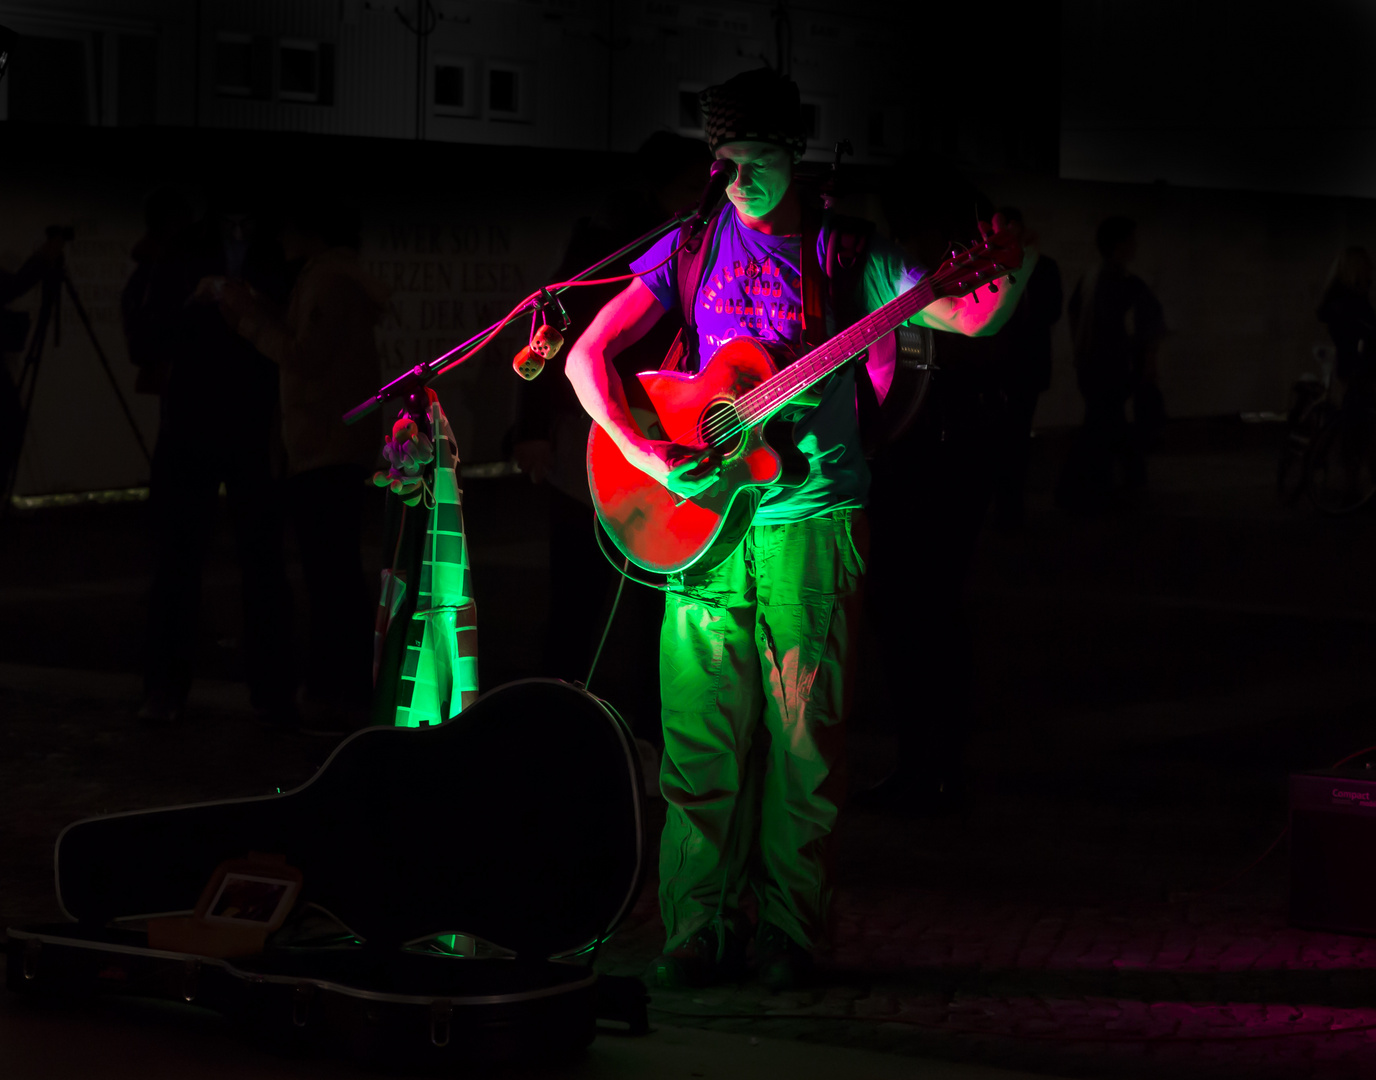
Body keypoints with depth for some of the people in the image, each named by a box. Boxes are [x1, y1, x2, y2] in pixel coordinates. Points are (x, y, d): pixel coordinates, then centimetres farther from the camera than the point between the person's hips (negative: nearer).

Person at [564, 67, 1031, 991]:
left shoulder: (844, 254, 2)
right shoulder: (695, 249, 7)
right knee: (703, 733, 0)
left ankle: (791, 930, 11)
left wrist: (1009, 280, -26)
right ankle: (703, 929, 8)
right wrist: (646, 455, -11)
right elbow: (589, 356, 3)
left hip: (813, 521, -1)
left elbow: (968, 316, -2)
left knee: (805, 737, 2)